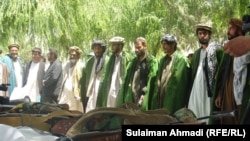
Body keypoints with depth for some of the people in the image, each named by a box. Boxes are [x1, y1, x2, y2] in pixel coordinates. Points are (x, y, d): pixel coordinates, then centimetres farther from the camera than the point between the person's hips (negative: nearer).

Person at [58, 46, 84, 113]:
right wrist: (60, 94, 15)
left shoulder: (81, 66, -5)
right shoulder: (67, 65, 18)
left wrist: (80, 95, -19)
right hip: (65, 94, 6)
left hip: (74, 94, -6)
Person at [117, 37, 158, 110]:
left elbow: (151, 82, -8)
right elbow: (126, 80, 14)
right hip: (130, 99, 5)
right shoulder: (133, 62, 16)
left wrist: (144, 95, -14)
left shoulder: (152, 62, -1)